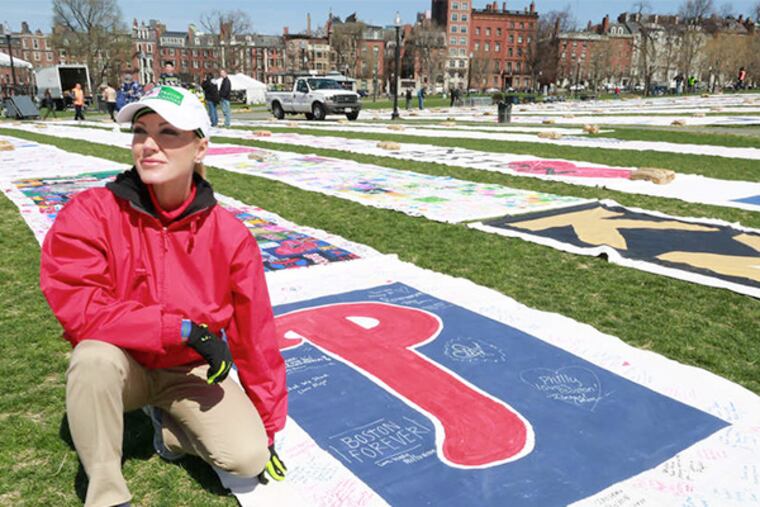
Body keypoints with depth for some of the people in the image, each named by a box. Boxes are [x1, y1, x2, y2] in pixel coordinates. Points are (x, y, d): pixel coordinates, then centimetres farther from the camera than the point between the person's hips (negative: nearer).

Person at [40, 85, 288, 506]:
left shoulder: (229, 234, -14)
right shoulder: (90, 214, -16)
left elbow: (255, 335, -8)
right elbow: (79, 308, -24)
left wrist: (267, 431, -2)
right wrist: (184, 329, -30)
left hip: (192, 372, 1)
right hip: (122, 368, 0)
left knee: (247, 456, -18)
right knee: (96, 356, -35)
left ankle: (169, 424, 14)